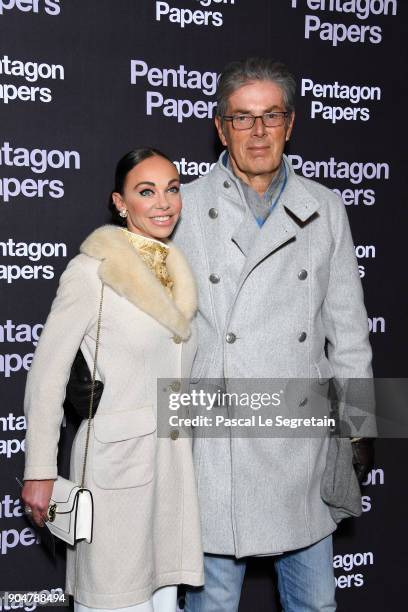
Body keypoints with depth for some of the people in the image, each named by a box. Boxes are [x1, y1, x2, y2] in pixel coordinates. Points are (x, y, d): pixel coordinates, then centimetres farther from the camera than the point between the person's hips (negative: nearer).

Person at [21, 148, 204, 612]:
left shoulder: (179, 273, 10)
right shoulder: (91, 270, -11)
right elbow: (47, 373, -10)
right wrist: (40, 472, -12)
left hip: (174, 464, 6)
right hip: (115, 464, -6)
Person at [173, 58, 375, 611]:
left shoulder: (324, 210, 6)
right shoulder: (186, 208, -2)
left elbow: (347, 327, 9)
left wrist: (353, 430, 7)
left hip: (304, 436, 3)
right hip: (215, 443, -2)